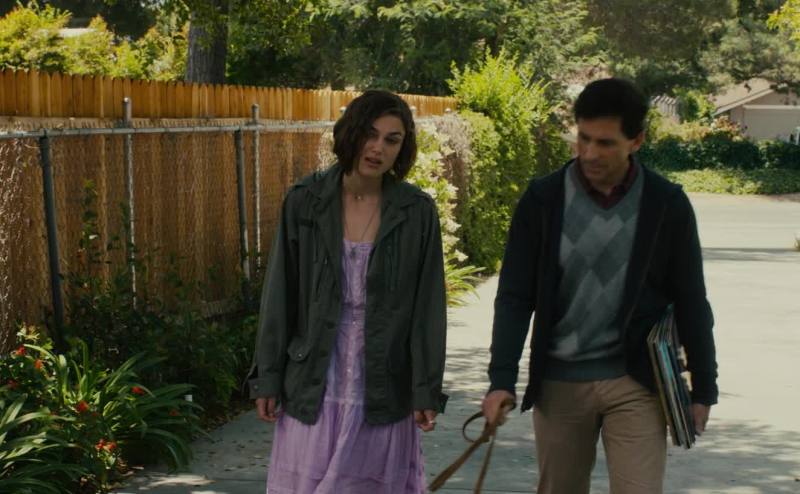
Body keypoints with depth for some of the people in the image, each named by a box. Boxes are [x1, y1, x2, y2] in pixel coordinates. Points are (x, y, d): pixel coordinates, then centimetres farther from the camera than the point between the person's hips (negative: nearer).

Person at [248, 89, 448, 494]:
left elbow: (428, 306, -1)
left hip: (383, 391, 0)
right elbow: (279, 296, 1)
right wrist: (267, 379, 0)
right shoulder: (304, 202, -3)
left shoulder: (417, 212, -4)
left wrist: (426, 391, -3)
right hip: (314, 388, 0)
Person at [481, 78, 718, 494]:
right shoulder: (543, 199, -5)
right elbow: (515, 297, -4)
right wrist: (502, 379, -12)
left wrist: (703, 388, 4)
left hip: (636, 384, -1)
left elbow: (690, 302, 2)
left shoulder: (667, 205, -4)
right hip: (558, 383, 1)